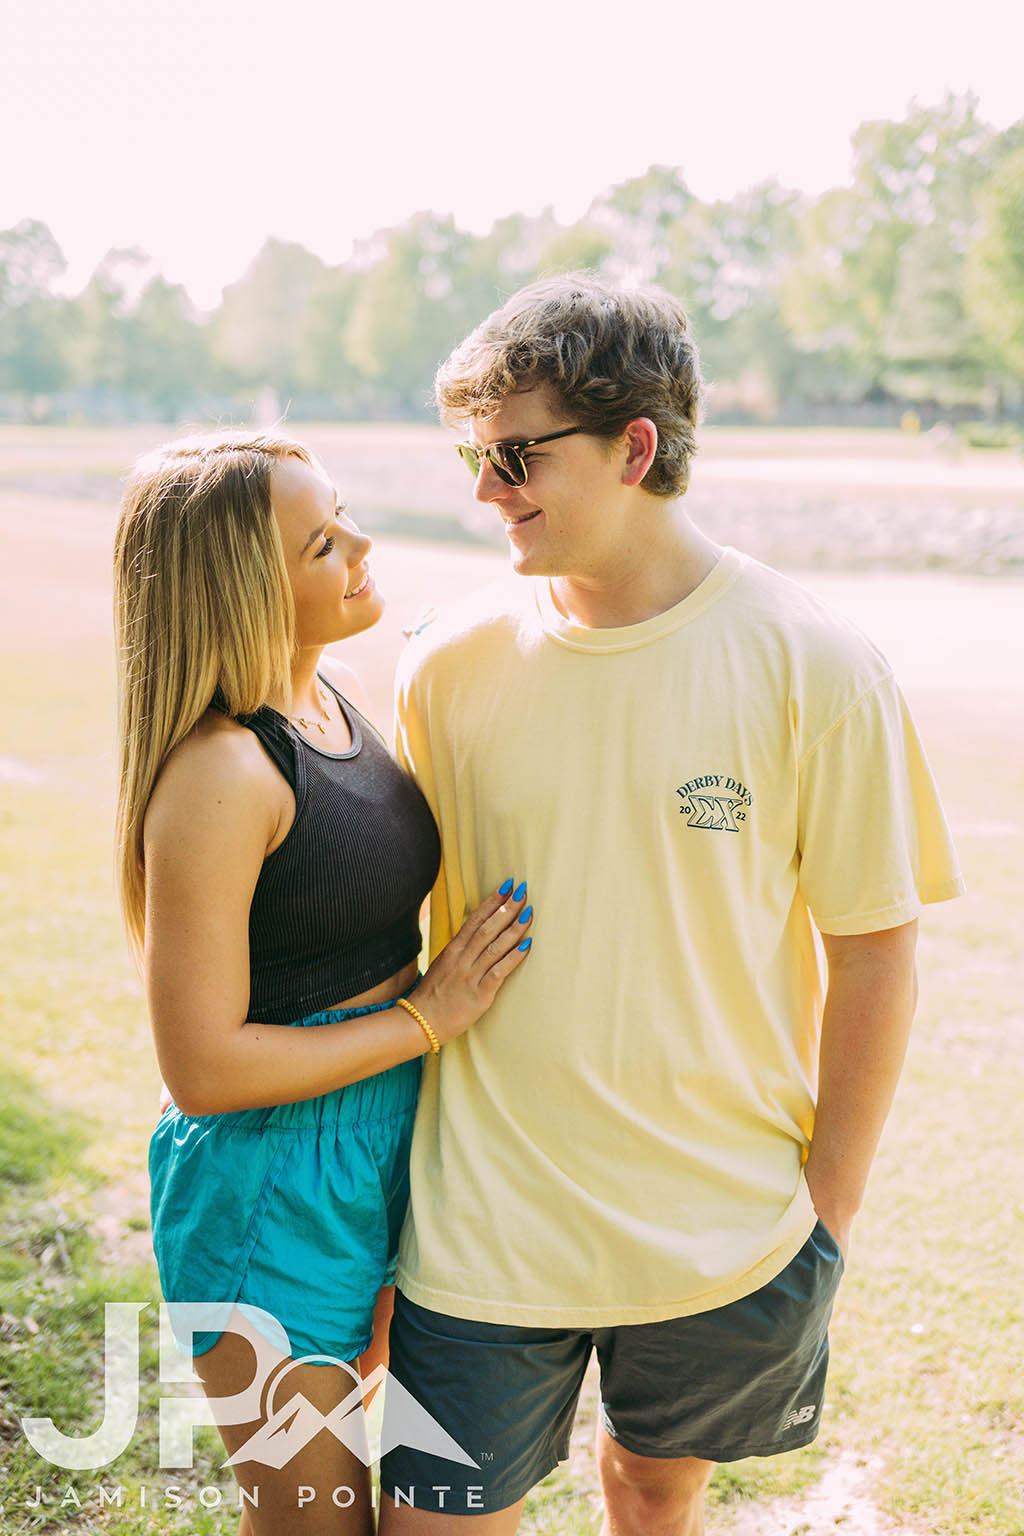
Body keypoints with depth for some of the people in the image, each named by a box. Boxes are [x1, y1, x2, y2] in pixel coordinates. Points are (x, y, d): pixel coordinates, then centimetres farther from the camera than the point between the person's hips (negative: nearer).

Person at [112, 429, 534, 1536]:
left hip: (381, 1149, 8)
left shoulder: (335, 695, 2)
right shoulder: (219, 771, -25)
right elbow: (202, 1066, -23)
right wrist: (428, 1018, -18)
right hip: (274, 1193, -8)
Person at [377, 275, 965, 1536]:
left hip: (726, 1231, 0)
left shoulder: (814, 669, -12)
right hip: (482, 1226, 1)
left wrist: (829, 1206, -2)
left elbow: (871, 952, -5)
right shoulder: (450, 665, -7)